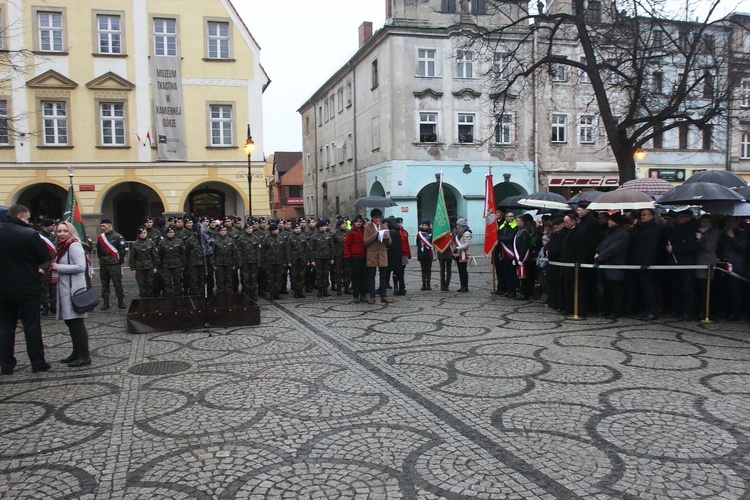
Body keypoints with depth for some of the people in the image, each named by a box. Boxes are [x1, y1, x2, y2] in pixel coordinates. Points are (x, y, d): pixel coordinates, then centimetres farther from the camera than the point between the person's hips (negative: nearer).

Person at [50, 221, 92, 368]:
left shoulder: (74, 246, -13)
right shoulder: (63, 246, 16)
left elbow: (80, 267, -23)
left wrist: (58, 267, -16)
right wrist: (55, 267, 6)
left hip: (74, 289, -10)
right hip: (65, 289, 10)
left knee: (76, 322, -7)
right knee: (70, 321, 14)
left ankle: (85, 356, -2)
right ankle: (77, 353, 23)